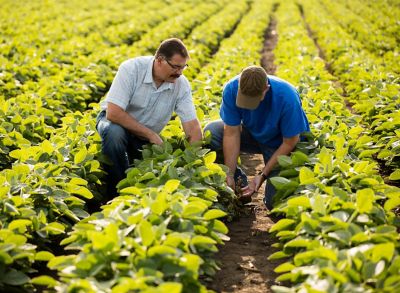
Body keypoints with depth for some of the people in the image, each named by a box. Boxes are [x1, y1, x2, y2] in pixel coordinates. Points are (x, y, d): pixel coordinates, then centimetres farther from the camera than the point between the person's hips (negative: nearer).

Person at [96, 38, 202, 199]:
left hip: (148, 136, 4)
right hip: (117, 121, -3)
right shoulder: (131, 69, -26)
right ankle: (116, 194, -19)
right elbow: (113, 113, -32)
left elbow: (193, 127, -16)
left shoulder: (181, 84, -15)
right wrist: (151, 135, -27)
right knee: (114, 133, -38)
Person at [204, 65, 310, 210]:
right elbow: (231, 133, -21)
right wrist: (229, 175, -25)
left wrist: (262, 175, -24)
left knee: (274, 201, -20)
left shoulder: (287, 97, -34)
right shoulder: (232, 88, -24)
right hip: (253, 135, 4)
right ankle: (239, 182, -3)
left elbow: (290, 142, -23)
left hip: (279, 144, -4)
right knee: (211, 132, -22)